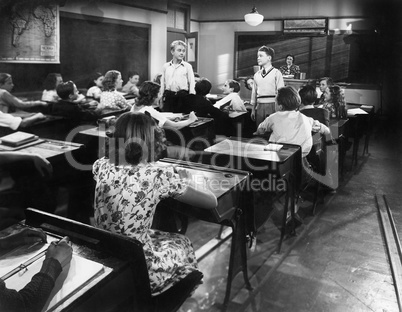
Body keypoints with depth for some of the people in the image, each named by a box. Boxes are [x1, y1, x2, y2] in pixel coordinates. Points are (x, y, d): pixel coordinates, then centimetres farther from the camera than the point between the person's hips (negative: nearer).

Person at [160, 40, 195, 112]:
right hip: (168, 96, 2)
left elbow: (192, 83, 1)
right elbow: (162, 83, 14)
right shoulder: (165, 66, 10)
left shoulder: (187, 66, 3)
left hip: (182, 95, -2)